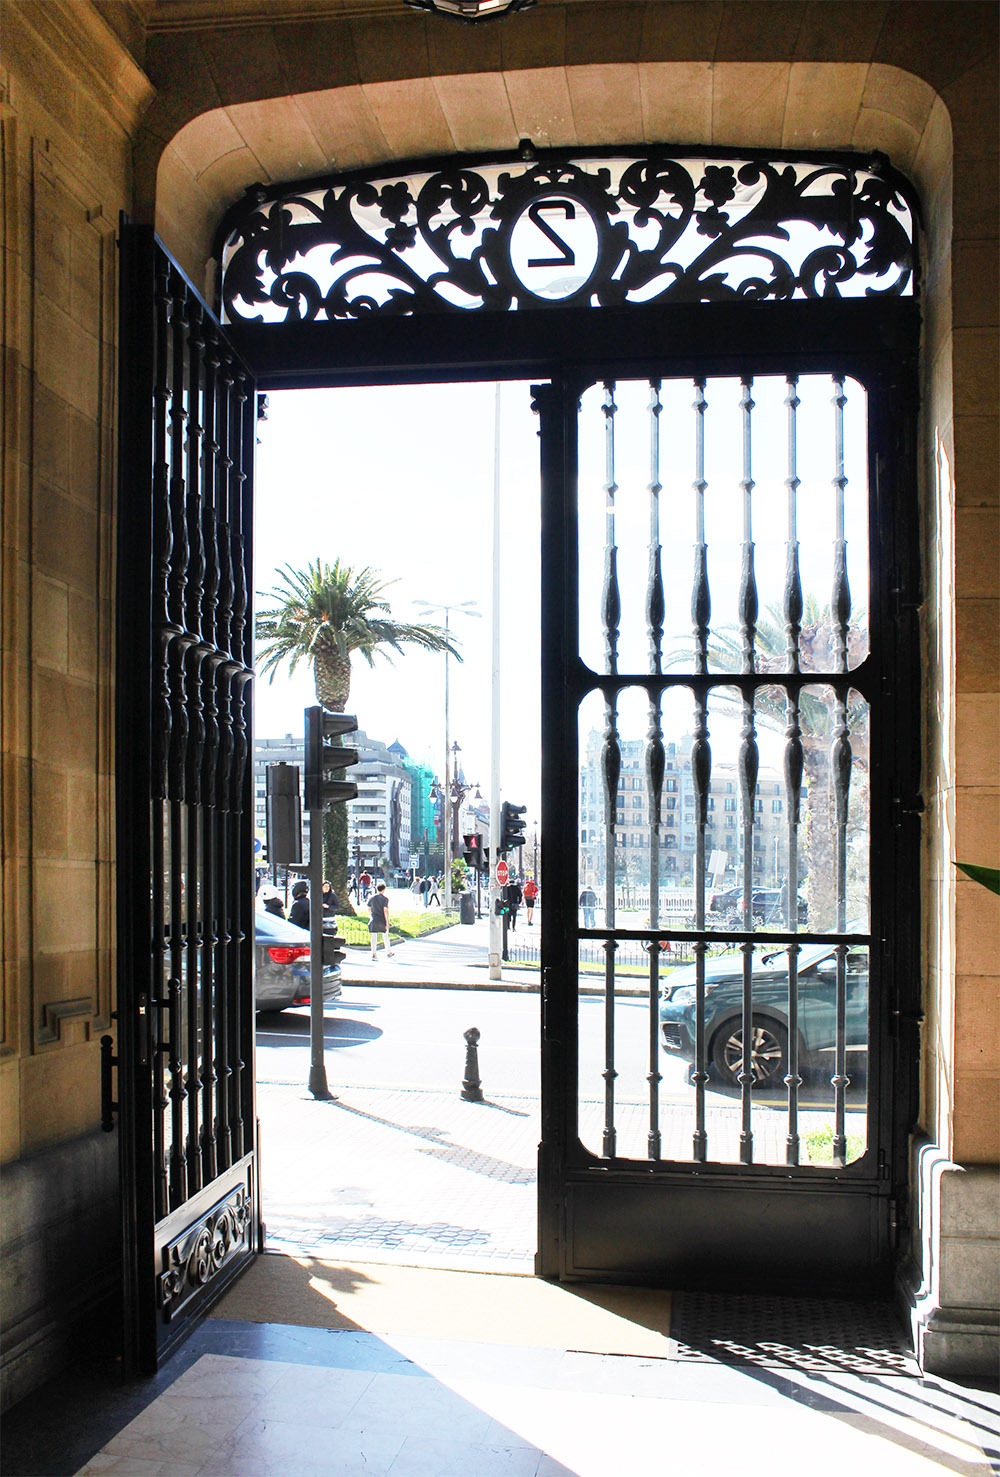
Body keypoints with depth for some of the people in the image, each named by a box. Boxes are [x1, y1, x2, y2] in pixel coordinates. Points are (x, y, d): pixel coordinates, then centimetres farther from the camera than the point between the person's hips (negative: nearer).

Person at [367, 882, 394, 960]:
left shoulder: (371, 898, 2)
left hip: (374, 920, 2)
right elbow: (385, 910, -14)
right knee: (385, 936, 13)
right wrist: (387, 922, -12)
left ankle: (373, 954, -5)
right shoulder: (384, 898, -9)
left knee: (374, 937, 3)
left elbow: (369, 909, 9)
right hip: (382, 920, -2)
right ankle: (388, 952, 26)